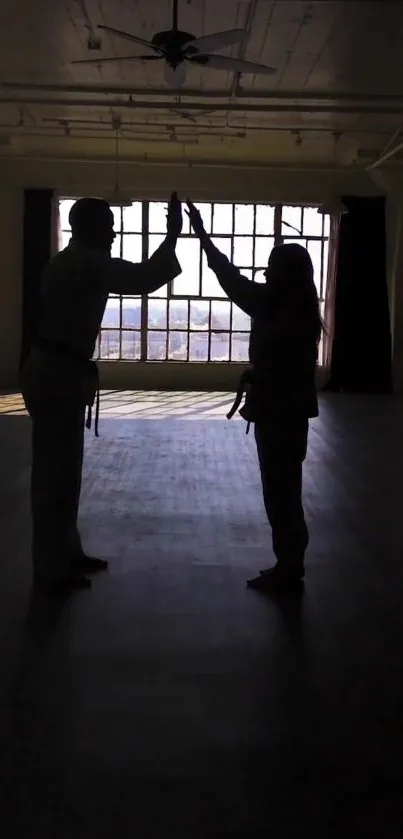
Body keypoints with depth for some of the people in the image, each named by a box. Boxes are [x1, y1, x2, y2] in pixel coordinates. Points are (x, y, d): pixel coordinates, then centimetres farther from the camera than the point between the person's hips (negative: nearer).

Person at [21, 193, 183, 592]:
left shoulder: (73, 262, 18)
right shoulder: (86, 263, -15)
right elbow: (143, 279, -21)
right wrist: (172, 234, -14)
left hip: (56, 371, 11)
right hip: (59, 375, -11)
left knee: (63, 469, 16)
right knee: (55, 472, -4)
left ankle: (66, 553, 26)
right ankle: (51, 567, 6)